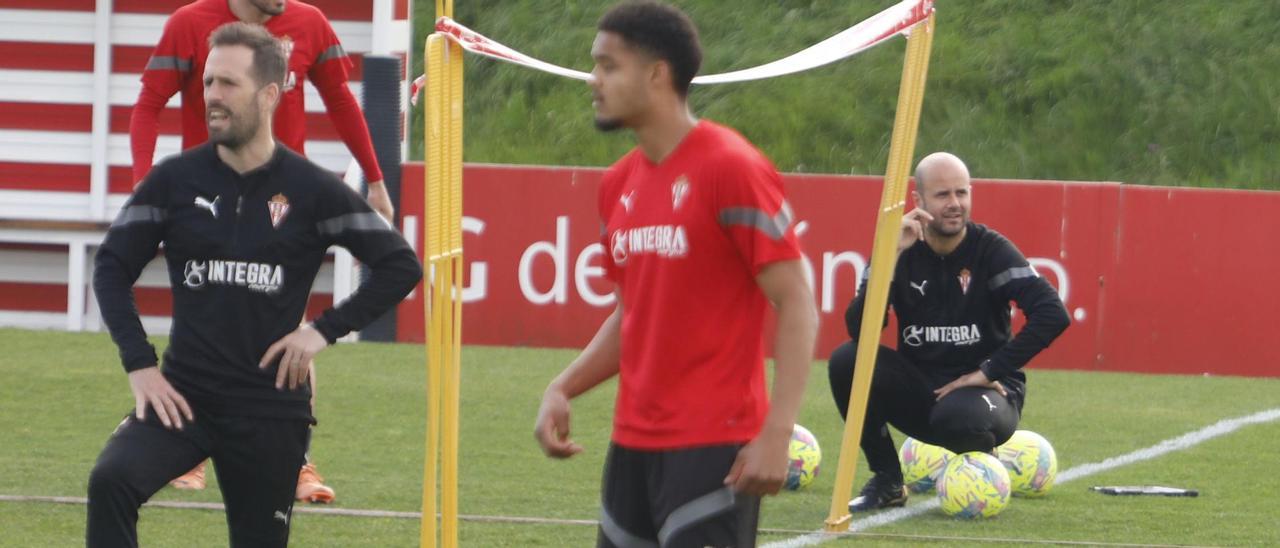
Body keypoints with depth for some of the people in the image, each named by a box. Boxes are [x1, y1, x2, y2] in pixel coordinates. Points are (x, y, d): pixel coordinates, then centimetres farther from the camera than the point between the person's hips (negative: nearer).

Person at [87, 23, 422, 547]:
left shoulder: (312, 190, -2)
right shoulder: (175, 180, 1)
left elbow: (400, 266, 1)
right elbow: (113, 266, 6)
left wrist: (326, 329, -7)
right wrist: (139, 364, -6)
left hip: (271, 409, 0)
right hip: (184, 396, 0)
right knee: (111, 480, -26)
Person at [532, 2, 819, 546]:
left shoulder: (730, 169, -12)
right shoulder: (619, 184, 12)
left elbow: (797, 306, -13)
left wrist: (776, 432, -22)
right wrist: (562, 390, 6)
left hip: (712, 450, -8)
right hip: (634, 441, 8)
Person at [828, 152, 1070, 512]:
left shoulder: (991, 250, -10)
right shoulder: (901, 250, -3)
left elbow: (1053, 315, -21)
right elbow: (859, 328, -16)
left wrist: (992, 371, -21)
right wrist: (893, 255, -25)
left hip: (986, 388, -3)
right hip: (919, 393, 3)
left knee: (959, 417, -39)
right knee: (846, 361, -22)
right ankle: (887, 482, -5)